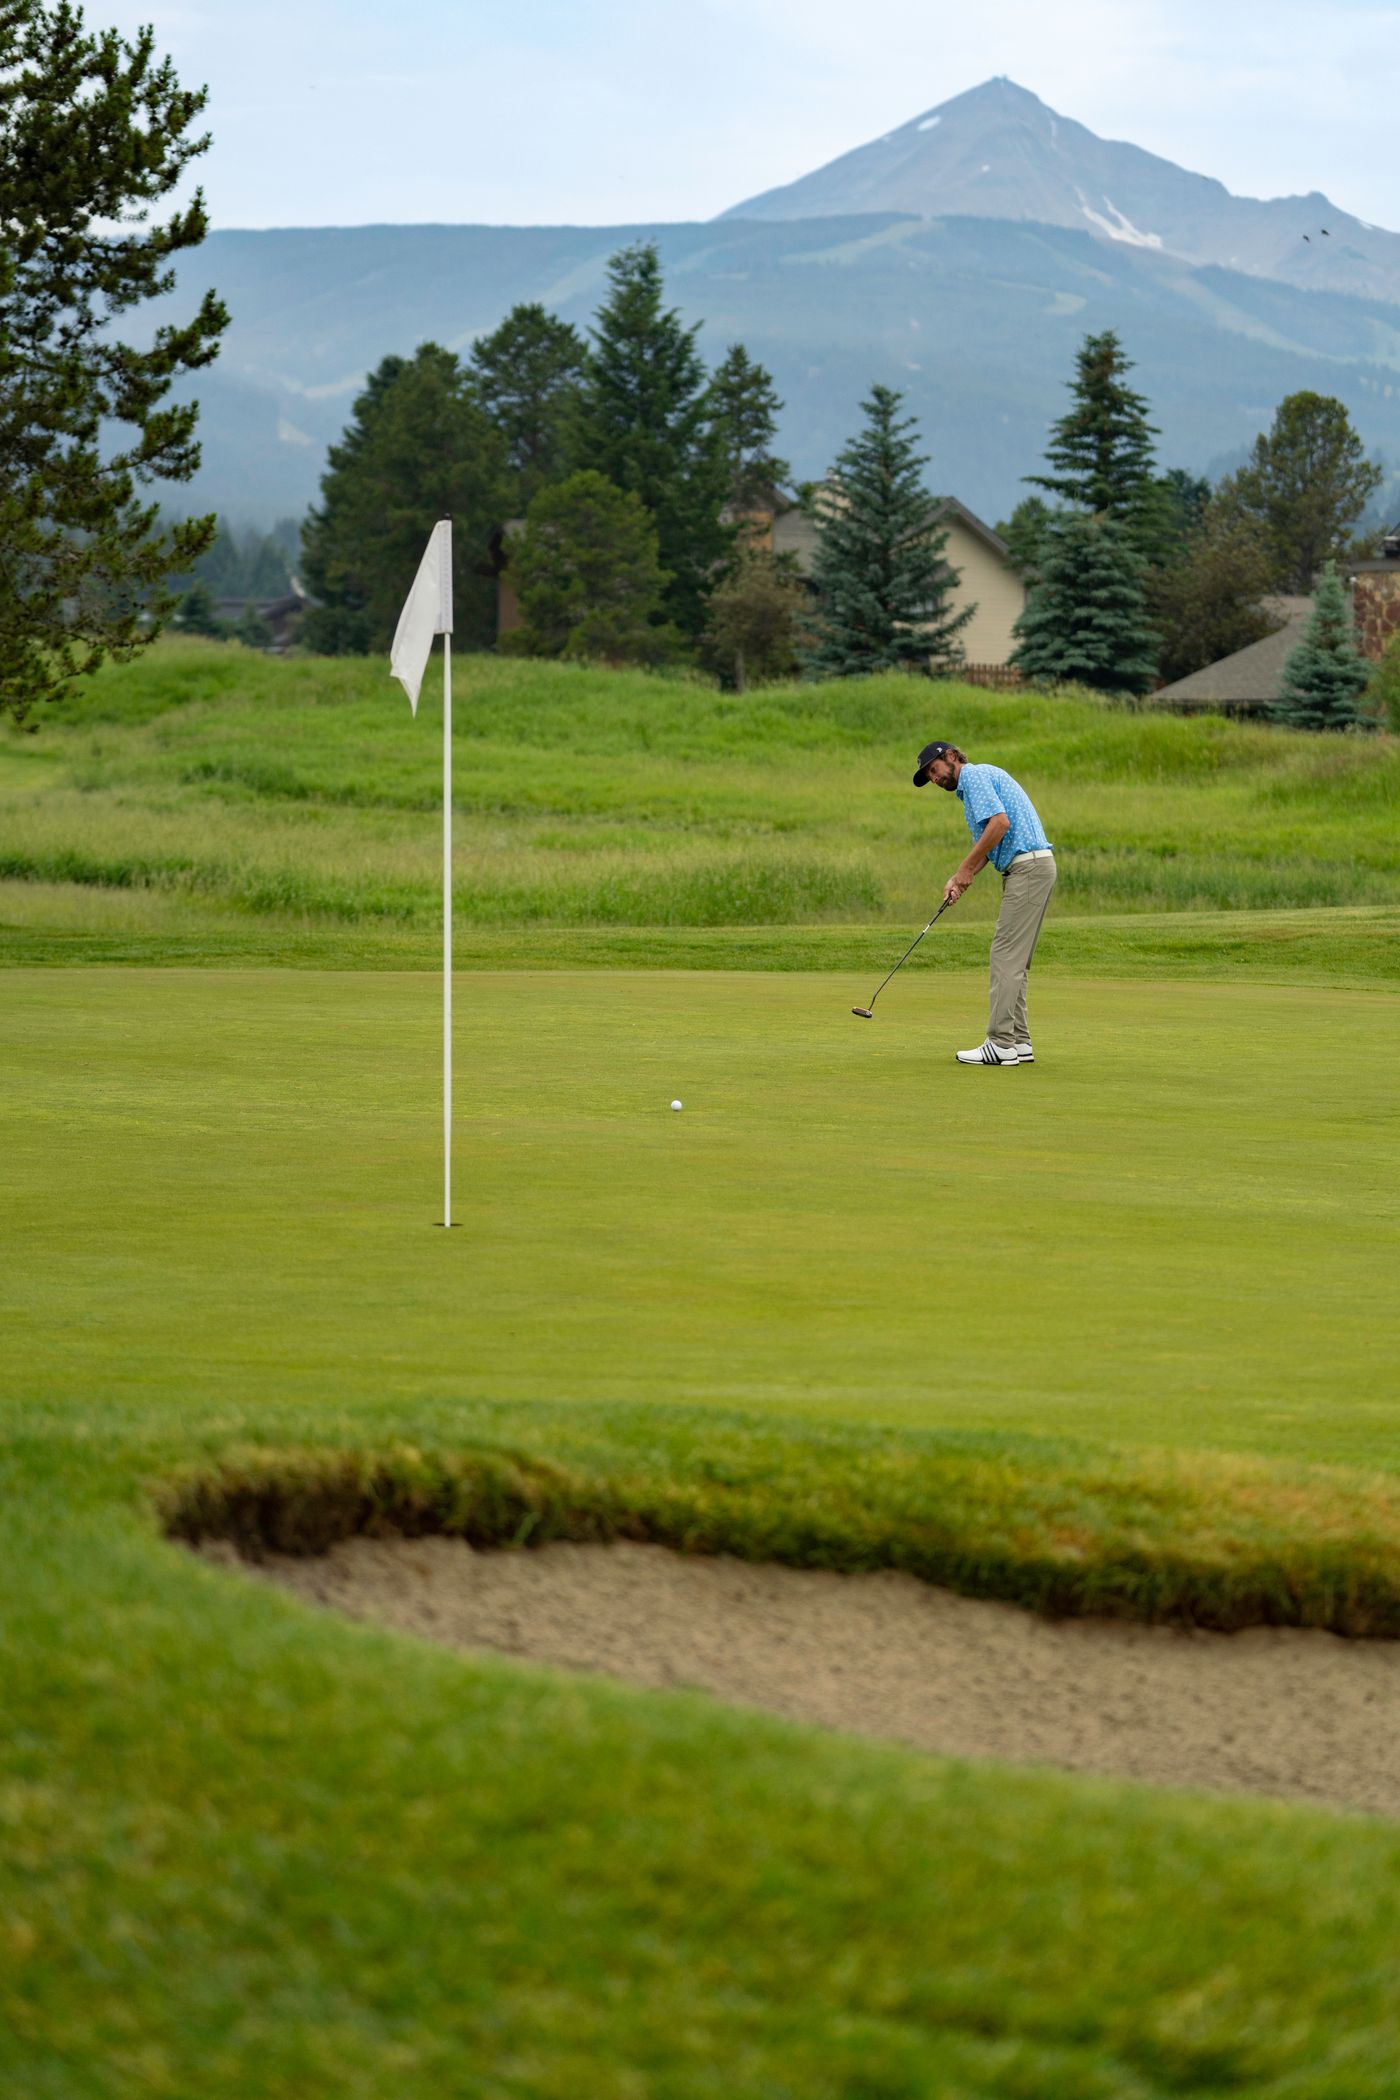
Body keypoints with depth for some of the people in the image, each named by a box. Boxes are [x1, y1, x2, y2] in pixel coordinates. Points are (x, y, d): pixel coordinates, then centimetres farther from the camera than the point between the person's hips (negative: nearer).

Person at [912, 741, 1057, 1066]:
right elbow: (985, 846, 22)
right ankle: (1018, 1041, 11)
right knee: (1015, 961, 11)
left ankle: (1001, 1044, -11)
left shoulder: (975, 776, -7)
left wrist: (967, 868, -13)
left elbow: (1000, 822, -21)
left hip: (1027, 867, -10)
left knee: (1007, 955, -10)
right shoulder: (972, 786, 25)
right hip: (1034, 868, 10)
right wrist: (958, 879, 5)